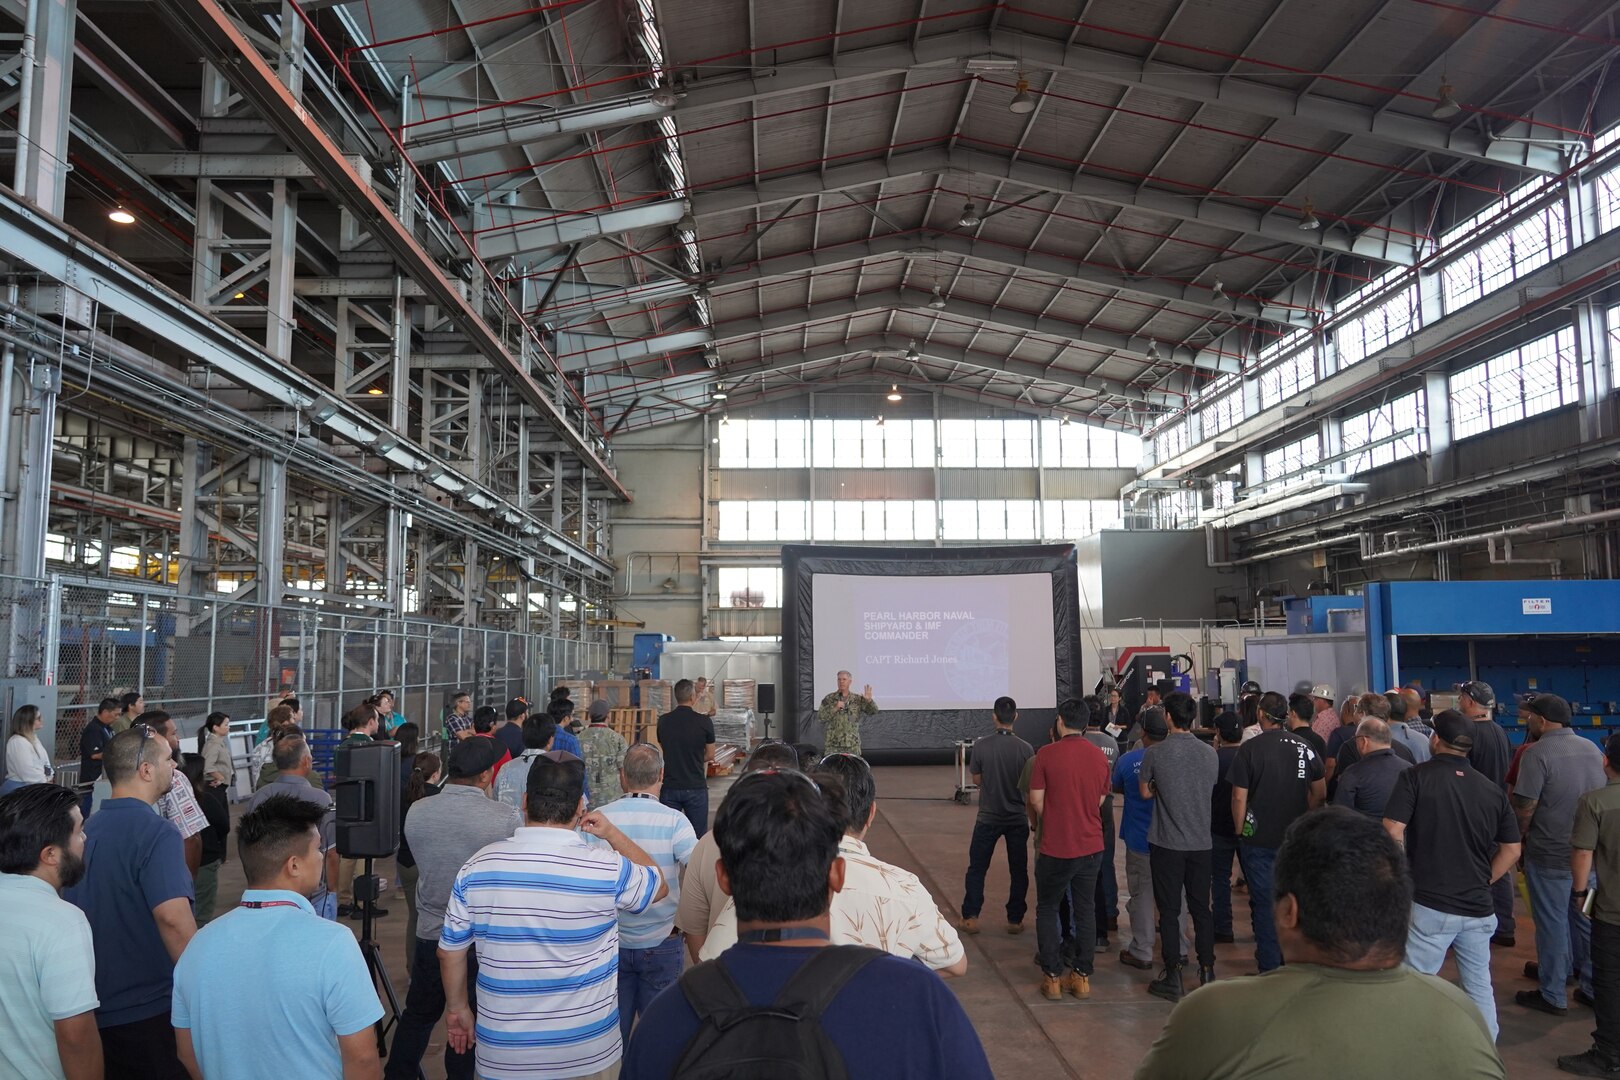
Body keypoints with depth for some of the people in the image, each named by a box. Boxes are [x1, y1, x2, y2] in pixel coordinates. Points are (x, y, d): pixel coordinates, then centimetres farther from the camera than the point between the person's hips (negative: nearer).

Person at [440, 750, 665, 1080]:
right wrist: (614, 834, 12)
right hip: (587, 1053, -2)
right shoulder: (607, 869, -16)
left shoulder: (478, 867, -9)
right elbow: (659, 886, 5)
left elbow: (450, 952, 2)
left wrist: (457, 1007, 19)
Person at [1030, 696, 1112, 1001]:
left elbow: (1036, 799, -9)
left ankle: (1052, 977, 10)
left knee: (1047, 909, 11)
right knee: (1085, 910, 15)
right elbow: (1100, 800, 7)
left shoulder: (1047, 754, -13)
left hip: (1056, 848, -4)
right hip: (1091, 847, 4)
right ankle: (1082, 976, 18)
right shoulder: (1099, 756, 0)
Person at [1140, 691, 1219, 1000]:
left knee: (1169, 911, 5)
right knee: (1201, 908, 15)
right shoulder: (1210, 753, -2)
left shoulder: (1155, 754, -12)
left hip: (1167, 844, -4)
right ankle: (1207, 972, 21)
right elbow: (1210, 788, 11)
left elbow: (1145, 792, 0)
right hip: (1201, 843, 4)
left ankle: (1173, 977, 9)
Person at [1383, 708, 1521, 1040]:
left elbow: (1392, 832, -14)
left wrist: (1406, 874, 2)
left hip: (1429, 904, -5)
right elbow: (1512, 850, 10)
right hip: (1478, 907, 5)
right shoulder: (1492, 790, 7)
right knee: (1480, 986, 18)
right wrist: (1482, 881, 16)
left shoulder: (1415, 777, -7)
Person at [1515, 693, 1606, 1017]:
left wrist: (1519, 836, -1)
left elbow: (1524, 808, -19)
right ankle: (1592, 988, 27)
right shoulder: (1592, 749, 4)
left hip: (1550, 855, -6)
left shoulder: (1537, 754, -18)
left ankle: (1553, 996, 13)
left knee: (1552, 924, 4)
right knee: (1586, 920, 17)